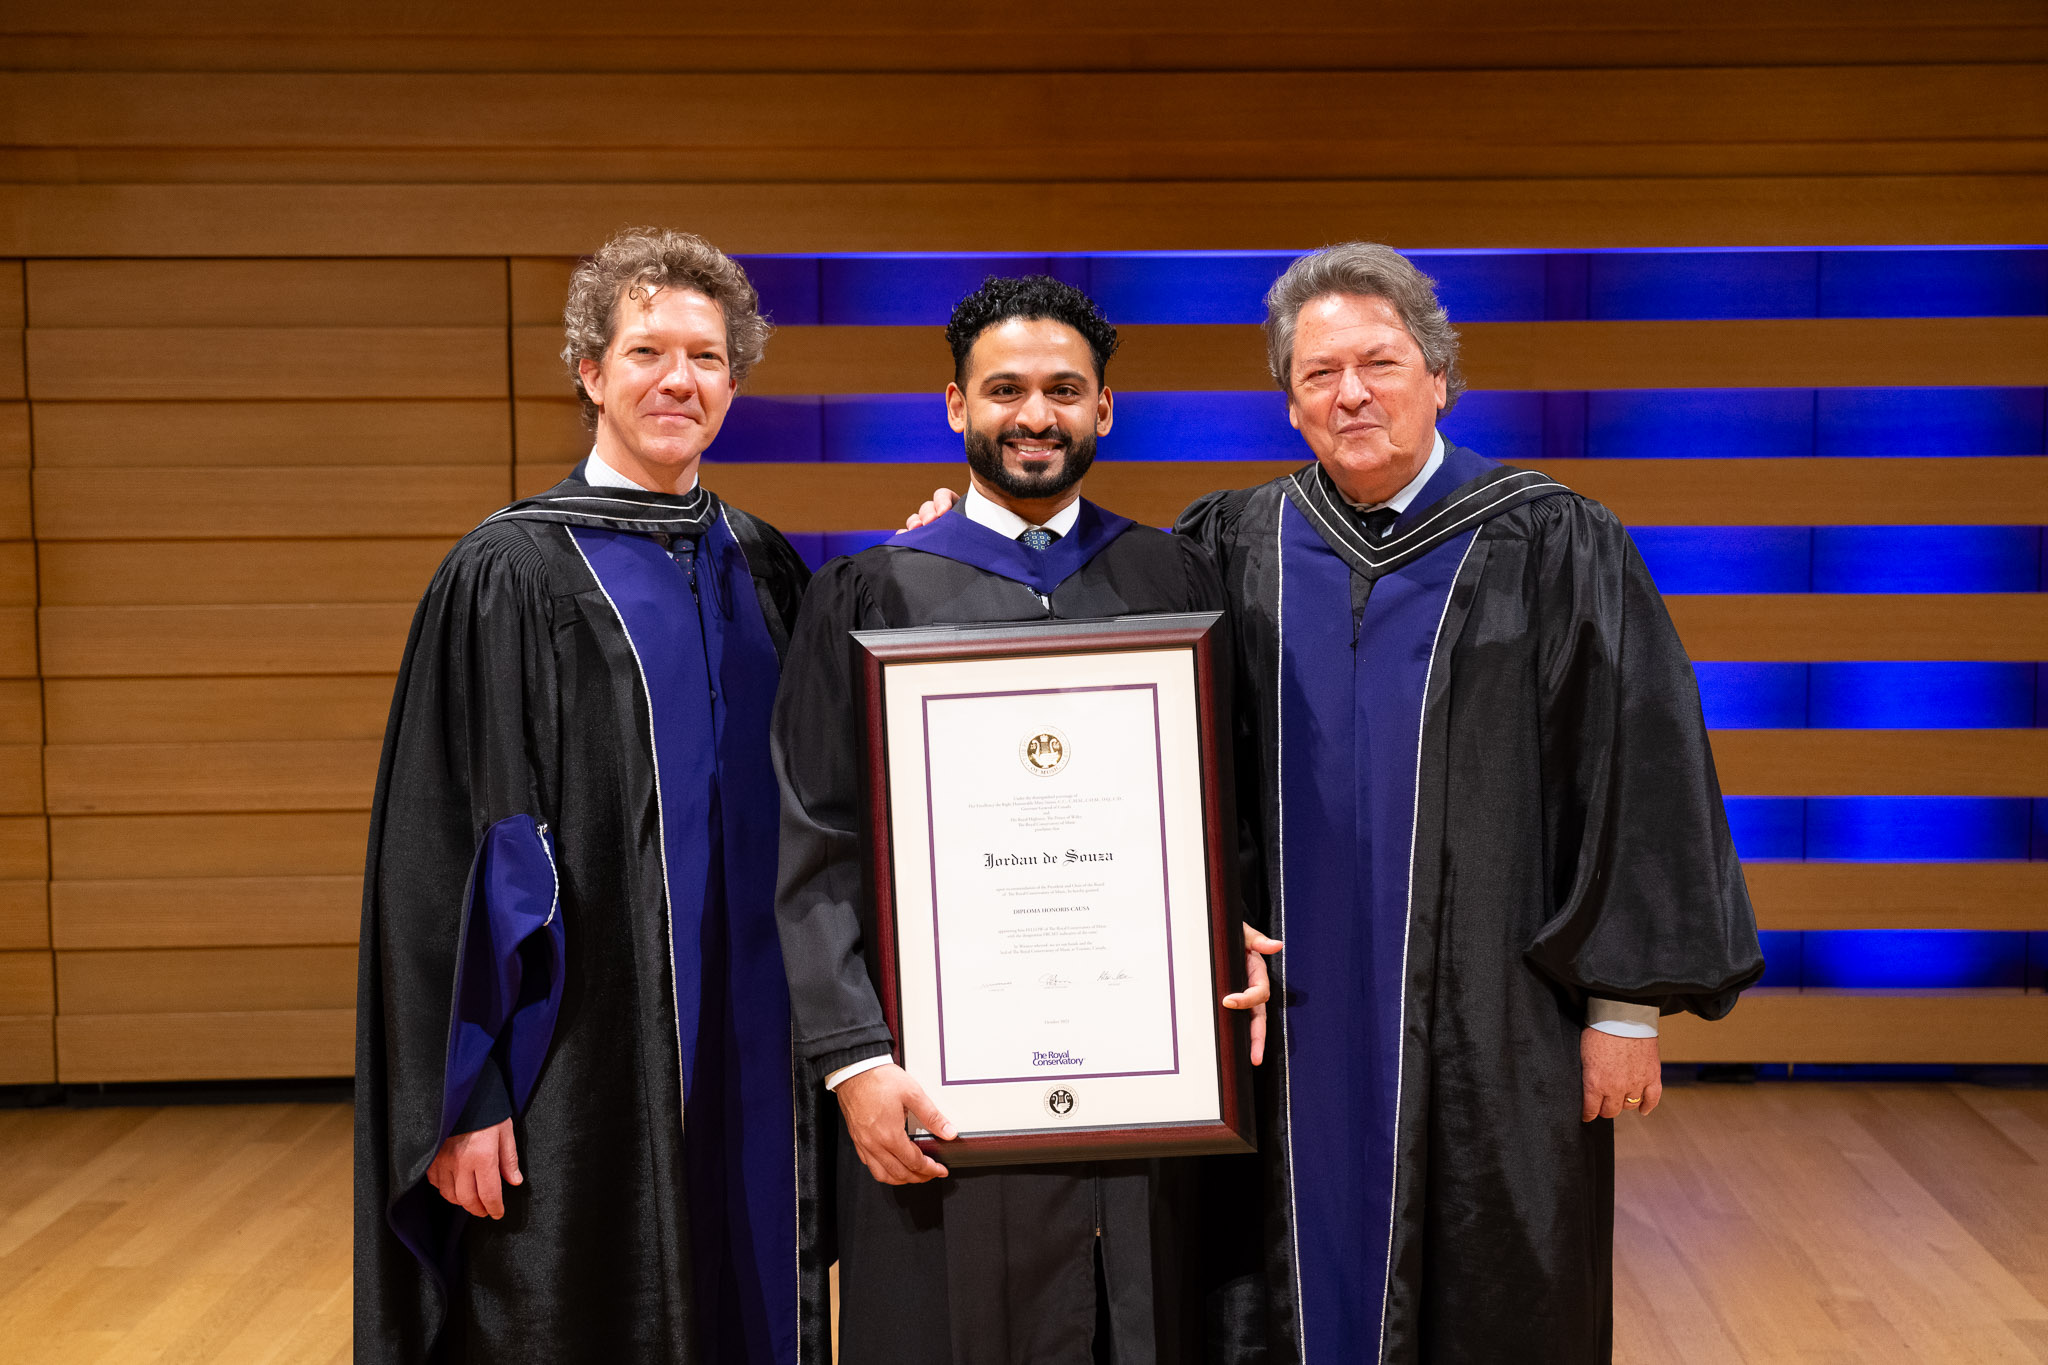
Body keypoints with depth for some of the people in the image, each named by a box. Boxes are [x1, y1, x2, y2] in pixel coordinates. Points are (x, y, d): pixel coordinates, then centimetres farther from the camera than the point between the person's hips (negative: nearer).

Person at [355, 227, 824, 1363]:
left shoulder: (762, 569, 9)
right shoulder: (511, 575, -7)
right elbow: (455, 845, -10)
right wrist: (469, 1094, -13)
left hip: (750, 1049, 5)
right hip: (585, 1051, -5)